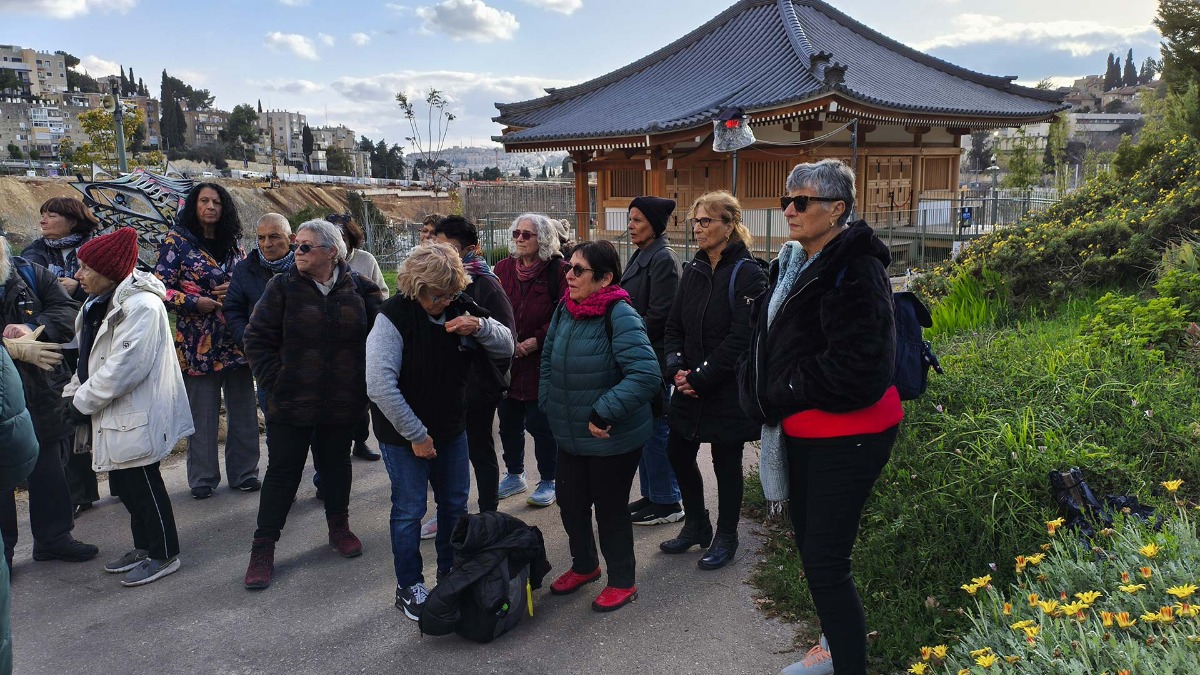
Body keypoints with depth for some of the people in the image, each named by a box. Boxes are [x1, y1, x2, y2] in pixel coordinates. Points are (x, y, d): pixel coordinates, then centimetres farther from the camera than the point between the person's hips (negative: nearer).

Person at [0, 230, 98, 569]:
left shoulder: (32, 274, 2)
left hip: (42, 393, 3)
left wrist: (35, 332, -23)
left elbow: (67, 310, -6)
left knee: (49, 467, 14)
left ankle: (53, 536, 29)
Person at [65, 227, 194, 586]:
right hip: (116, 414, 10)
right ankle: (144, 548, 32)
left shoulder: (140, 306, -20)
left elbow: (124, 366, -25)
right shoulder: (101, 304, 12)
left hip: (137, 415, -10)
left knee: (143, 483, 0)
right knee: (125, 484, 17)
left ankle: (163, 554, 14)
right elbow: (90, 359, 18)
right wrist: (74, 393, 4)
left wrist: (82, 401, -17)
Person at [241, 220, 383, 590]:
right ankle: (262, 550, 15)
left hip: (343, 403, 2)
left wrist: (365, 380, 1)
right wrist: (275, 382, -9)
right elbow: (257, 337, -3)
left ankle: (339, 528, 37)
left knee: (336, 465, 17)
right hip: (292, 403, -1)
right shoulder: (283, 286, -5)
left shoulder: (358, 289, -2)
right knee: (283, 472, 4)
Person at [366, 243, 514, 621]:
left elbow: (506, 348, 1)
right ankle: (409, 588, 22)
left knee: (455, 504, 16)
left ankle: (451, 575, 36)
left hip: (452, 429, 6)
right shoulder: (395, 316, -21)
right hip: (404, 434, -6)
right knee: (409, 510, 4)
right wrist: (416, 435, -23)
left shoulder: (460, 307, -4)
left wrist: (480, 326, -21)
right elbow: (380, 385, -26)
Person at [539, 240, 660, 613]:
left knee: (610, 509, 9)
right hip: (570, 435, 7)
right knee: (570, 502, 19)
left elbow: (647, 374, -33)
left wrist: (603, 413, -30)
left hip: (613, 439, -7)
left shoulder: (620, 317, -23)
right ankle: (584, 565, 45)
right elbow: (549, 359, 16)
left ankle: (622, 581, 32)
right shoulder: (565, 310, 0)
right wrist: (548, 403, 8)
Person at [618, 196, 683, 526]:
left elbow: (658, 314, -19)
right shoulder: (640, 256, 15)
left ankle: (667, 502, 9)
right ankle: (650, 494, 25)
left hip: (653, 356, -9)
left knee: (655, 429, -2)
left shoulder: (663, 259, -14)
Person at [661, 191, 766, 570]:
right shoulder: (693, 271, 7)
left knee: (726, 464, 7)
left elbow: (741, 339, -20)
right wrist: (676, 367, -7)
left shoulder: (746, 273, -14)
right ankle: (697, 526, 34)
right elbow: (675, 326, 9)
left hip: (728, 392, -7)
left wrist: (701, 378, -19)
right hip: (690, 386, 7)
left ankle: (726, 538, 26)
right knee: (679, 454, 13)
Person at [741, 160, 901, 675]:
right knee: (809, 543, 21)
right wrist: (761, 395, 3)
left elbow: (856, 368, -27)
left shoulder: (855, 270, -19)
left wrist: (781, 393, -14)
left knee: (826, 560, -5)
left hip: (845, 435, -9)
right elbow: (768, 340, 20)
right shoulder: (795, 263, 9)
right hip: (800, 430, 9)